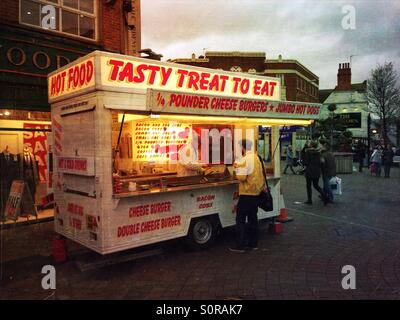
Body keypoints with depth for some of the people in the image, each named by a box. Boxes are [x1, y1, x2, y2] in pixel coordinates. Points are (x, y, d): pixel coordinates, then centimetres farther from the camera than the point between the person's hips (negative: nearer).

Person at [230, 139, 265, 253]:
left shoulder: (246, 159, -15)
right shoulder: (256, 158, 11)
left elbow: (241, 177, -20)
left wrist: (236, 168, -4)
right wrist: (239, 166, 15)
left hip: (247, 193, -8)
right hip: (256, 192, 8)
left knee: (240, 219, -1)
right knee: (253, 217, 14)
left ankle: (240, 246, 1)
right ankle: (253, 243, 21)